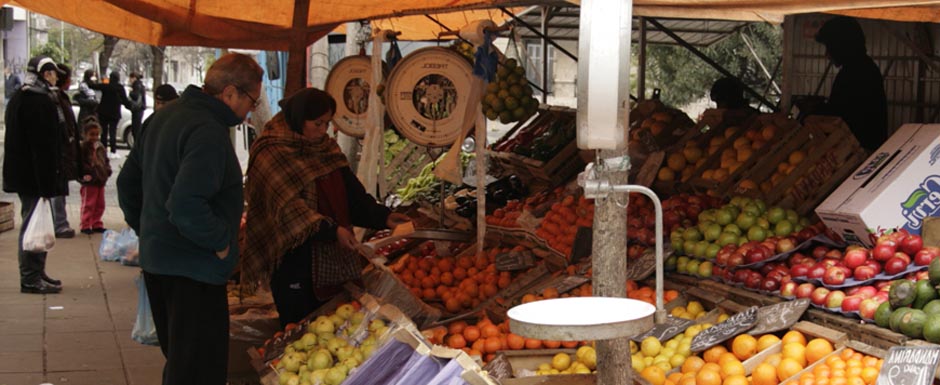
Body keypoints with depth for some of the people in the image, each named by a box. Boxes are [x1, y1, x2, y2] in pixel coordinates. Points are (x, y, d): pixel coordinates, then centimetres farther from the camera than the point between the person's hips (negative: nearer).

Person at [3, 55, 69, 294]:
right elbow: (44, 145, -22)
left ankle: (36, 274, 26)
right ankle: (31, 279, -2)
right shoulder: (40, 101, -17)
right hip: (36, 174, -10)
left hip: (22, 173, 10)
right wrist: (49, 180, -22)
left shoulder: (19, 98, 16)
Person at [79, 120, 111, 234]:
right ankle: (85, 226, 5)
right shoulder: (83, 147, -11)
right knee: (88, 205, -2)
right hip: (89, 182, -7)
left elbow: (106, 160, 22)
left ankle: (97, 225, 23)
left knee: (99, 205, 13)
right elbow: (81, 164, -17)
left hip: (100, 181, 7)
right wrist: (84, 175, -26)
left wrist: (107, 170, 7)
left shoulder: (100, 147, 12)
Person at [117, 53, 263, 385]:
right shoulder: (208, 132, -21)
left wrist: (146, 228, 23)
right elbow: (186, 207, -31)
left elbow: (127, 180, 19)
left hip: (155, 258, 10)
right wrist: (220, 242, -18)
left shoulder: (165, 116, 10)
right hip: (194, 269, -10)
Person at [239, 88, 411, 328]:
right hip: (294, 259, -7)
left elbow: (353, 195, 10)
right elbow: (290, 207, -22)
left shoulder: (327, 149, 12)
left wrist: (383, 217, -5)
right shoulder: (271, 155, -12)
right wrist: (332, 230, -30)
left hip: (332, 258, 7)